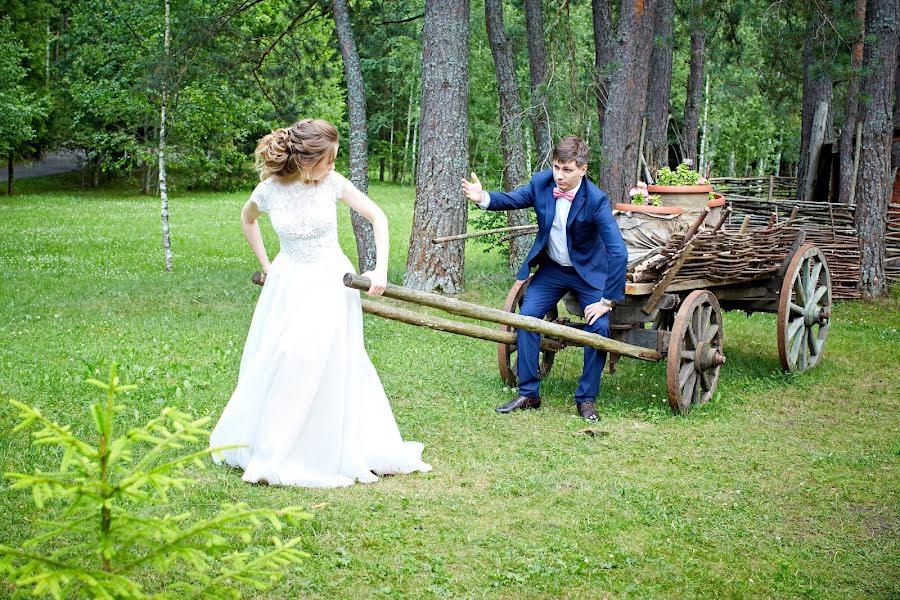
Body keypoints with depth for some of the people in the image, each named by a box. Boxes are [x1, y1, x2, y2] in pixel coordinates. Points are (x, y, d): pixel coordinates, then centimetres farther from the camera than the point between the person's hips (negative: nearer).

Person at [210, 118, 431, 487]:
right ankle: (272, 452, 20)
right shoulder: (269, 190, -10)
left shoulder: (333, 182, -12)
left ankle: (333, 454, 11)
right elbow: (247, 220, 13)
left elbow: (377, 217, -4)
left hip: (330, 283, -1)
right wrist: (265, 264, 9)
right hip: (289, 285, 1)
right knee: (276, 365, 1)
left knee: (332, 367, -6)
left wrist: (380, 269, -10)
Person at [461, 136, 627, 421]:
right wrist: (483, 197, -23)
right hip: (551, 268, 4)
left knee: (599, 327, -16)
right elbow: (513, 199, 1)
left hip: (589, 272, -4)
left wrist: (607, 300, -28)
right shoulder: (542, 183, -15)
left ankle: (587, 398, 1)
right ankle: (528, 394, 4)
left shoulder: (596, 200, -28)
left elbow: (618, 253, -29)